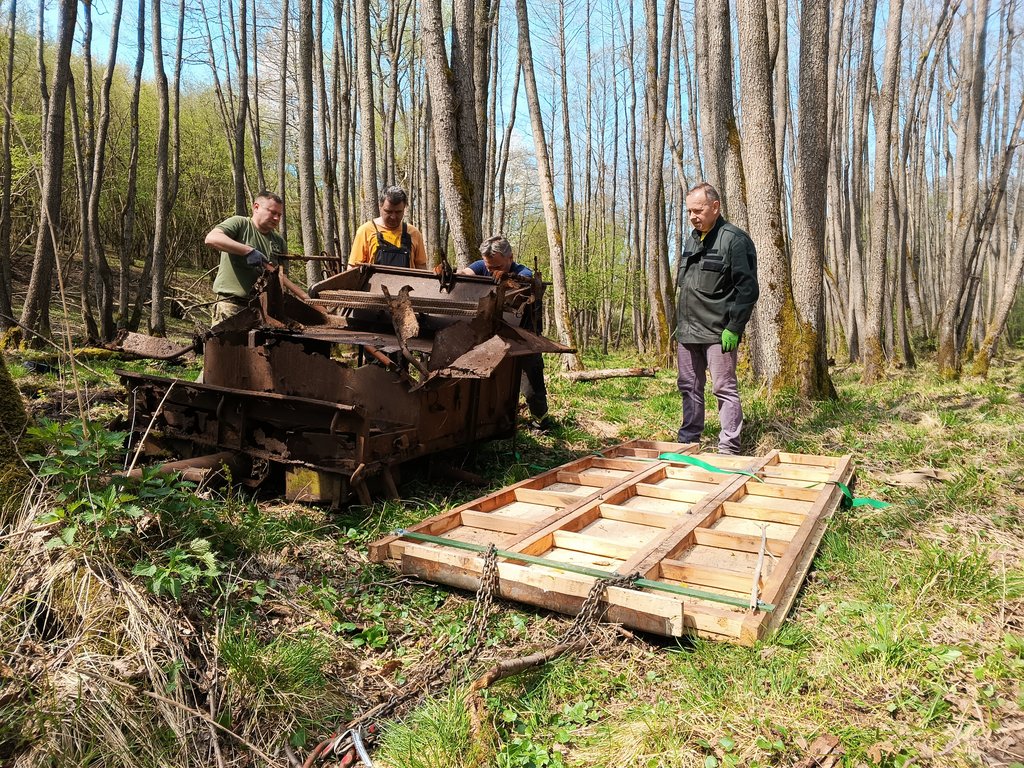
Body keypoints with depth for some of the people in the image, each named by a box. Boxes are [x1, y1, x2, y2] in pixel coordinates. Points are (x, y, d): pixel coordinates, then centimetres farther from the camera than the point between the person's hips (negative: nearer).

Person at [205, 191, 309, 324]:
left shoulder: (279, 242, 16)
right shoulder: (239, 223, 1)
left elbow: (282, 278, 16)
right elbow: (211, 238, -17)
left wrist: (307, 298, 3)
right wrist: (248, 251, -25)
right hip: (232, 303, -5)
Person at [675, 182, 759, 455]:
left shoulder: (734, 240, -10)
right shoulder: (692, 239, 15)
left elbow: (748, 288, -15)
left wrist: (734, 328, -18)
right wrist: (680, 322, 17)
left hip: (718, 333, -8)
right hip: (688, 331, 8)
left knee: (724, 389, -2)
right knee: (689, 387, 13)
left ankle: (729, 448, 4)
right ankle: (688, 441, 24)